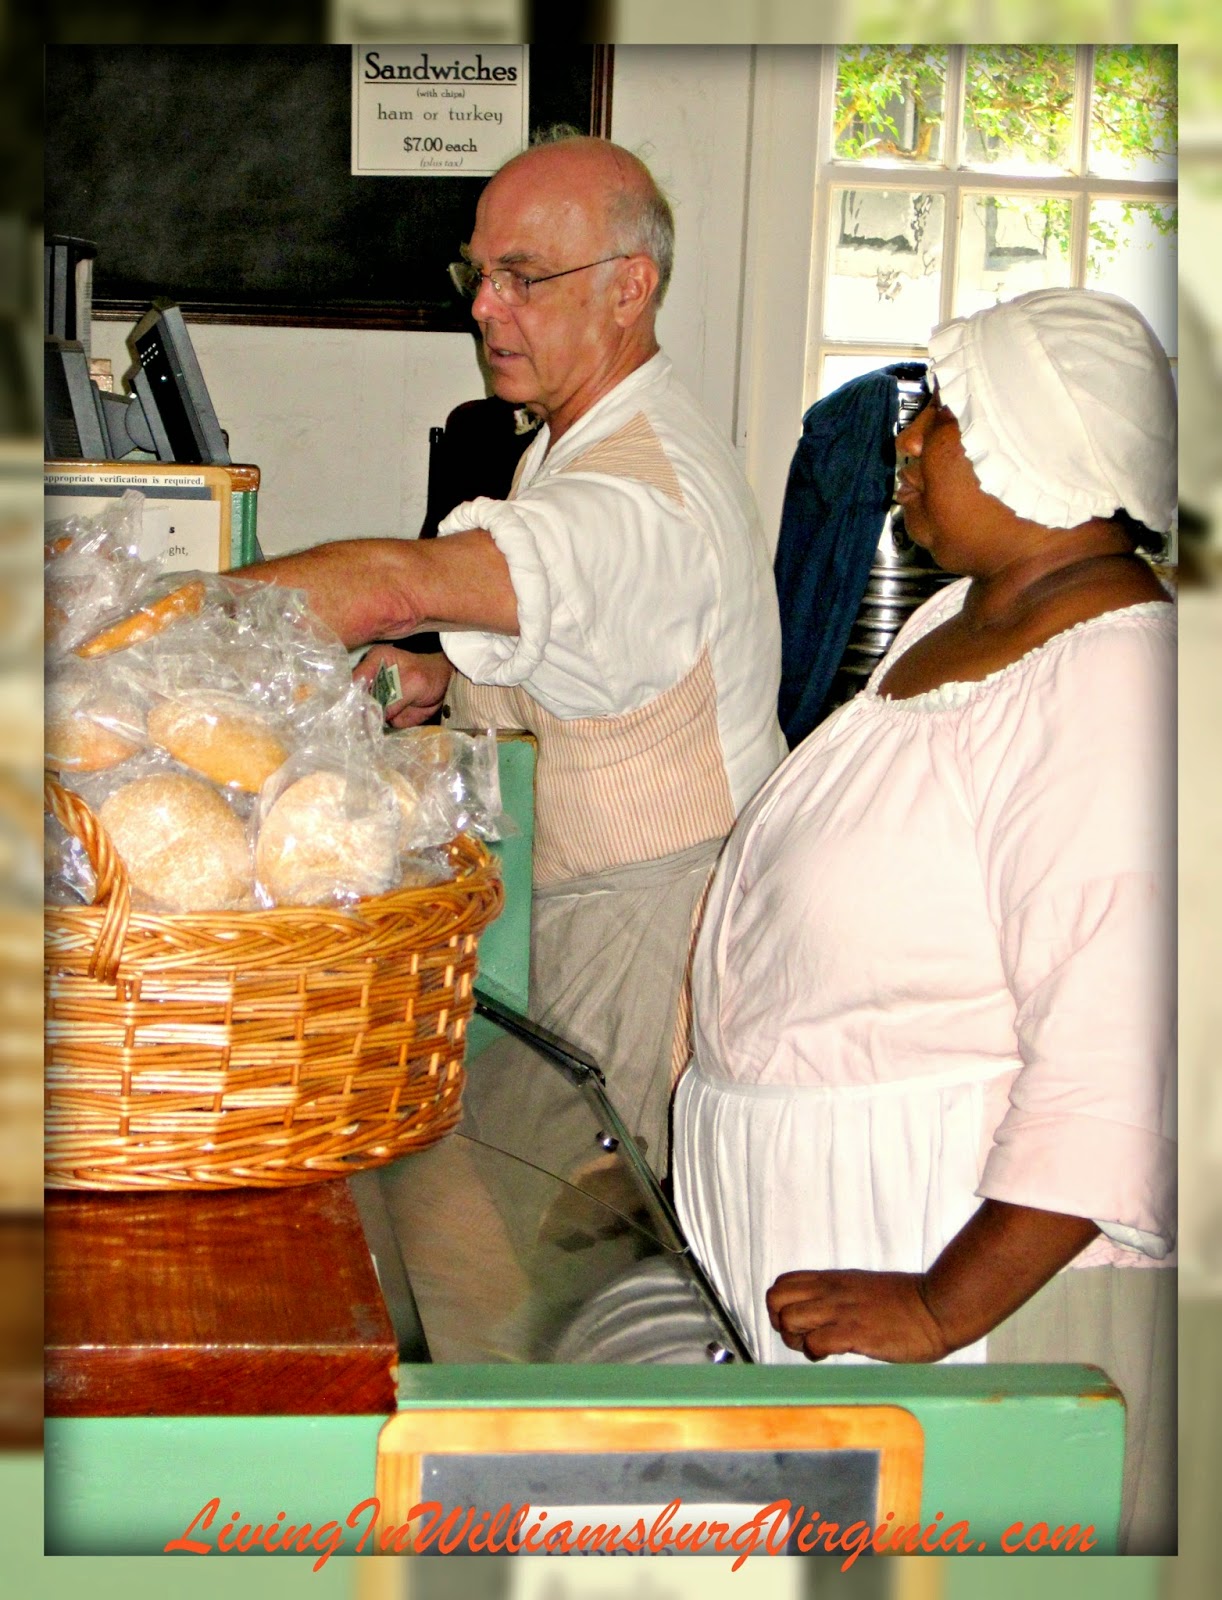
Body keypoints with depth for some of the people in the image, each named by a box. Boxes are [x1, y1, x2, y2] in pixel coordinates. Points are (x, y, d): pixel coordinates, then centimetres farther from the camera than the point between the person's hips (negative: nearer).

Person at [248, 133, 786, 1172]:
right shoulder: (579, 441, 10)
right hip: (571, 911, 10)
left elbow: (396, 586, -41)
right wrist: (450, 675, 4)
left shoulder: (642, 493, -27)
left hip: (642, 933, -10)